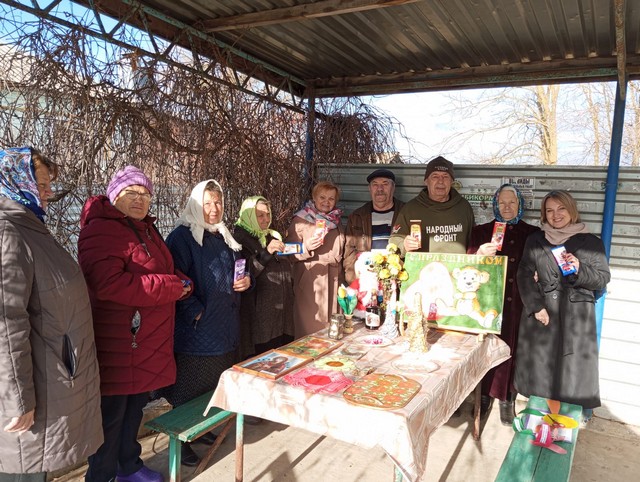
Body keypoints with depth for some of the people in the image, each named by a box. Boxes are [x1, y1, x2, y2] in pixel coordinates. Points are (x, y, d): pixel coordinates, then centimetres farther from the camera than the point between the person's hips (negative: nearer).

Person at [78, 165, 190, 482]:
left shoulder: (145, 228, 14)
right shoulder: (101, 229, -16)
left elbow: (160, 271, 24)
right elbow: (108, 284, -29)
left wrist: (180, 283, 0)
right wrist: (171, 287, -22)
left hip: (147, 340, 9)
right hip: (118, 343, -9)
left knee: (134, 406, 22)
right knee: (112, 413, 5)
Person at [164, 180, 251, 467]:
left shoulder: (225, 237, 13)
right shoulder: (183, 236, -11)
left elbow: (238, 270, 23)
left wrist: (246, 281, 2)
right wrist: (196, 312, -22)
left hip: (226, 327, 8)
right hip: (196, 330, -7)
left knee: (218, 386, 17)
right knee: (190, 388, 4)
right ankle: (181, 440, 22)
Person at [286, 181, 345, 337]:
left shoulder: (336, 222, 13)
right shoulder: (300, 221, -4)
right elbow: (289, 254, -5)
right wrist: (306, 248, -21)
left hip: (333, 284, 5)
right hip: (309, 285, -5)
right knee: (310, 330, -3)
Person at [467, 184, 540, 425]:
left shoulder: (532, 234, 9)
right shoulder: (481, 231, 9)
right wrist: (479, 253, -20)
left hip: (518, 305, 0)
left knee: (511, 349, 2)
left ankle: (507, 400, 18)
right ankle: (485, 395, 19)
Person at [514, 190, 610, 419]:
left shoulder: (591, 242, 5)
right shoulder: (535, 240, 9)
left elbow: (603, 278, 4)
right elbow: (524, 275, 2)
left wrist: (579, 269, -16)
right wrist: (535, 306, -10)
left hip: (575, 317, -1)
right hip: (540, 313, 2)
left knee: (571, 368, 0)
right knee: (539, 367, 7)